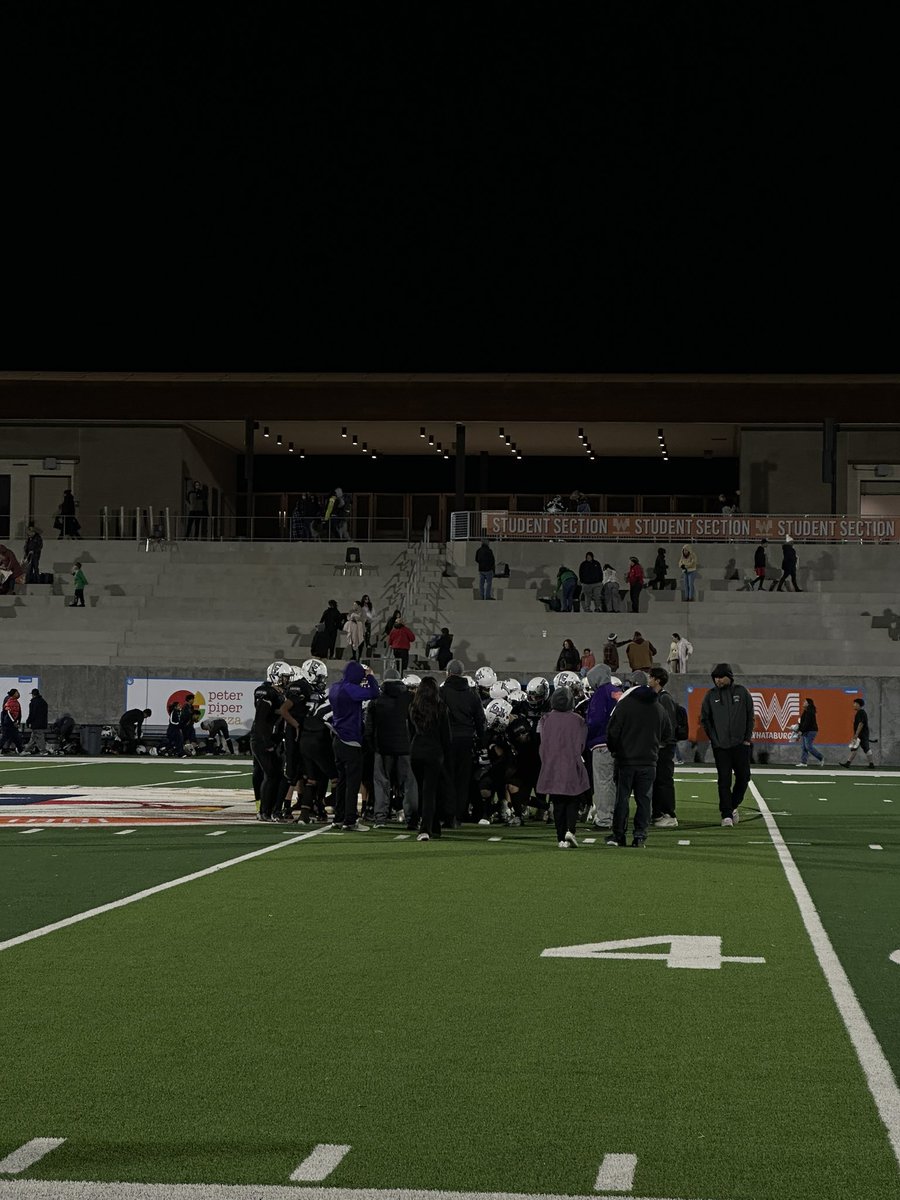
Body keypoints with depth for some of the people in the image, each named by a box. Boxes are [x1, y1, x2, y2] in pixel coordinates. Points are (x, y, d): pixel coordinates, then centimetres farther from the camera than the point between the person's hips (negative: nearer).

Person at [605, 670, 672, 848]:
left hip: (626, 760, -3)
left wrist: (613, 750, 8)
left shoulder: (624, 704, -9)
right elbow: (667, 733, 16)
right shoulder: (658, 707, 5)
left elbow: (612, 731, -9)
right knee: (644, 799, 5)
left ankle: (618, 834, 6)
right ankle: (640, 835, 1)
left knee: (622, 797, 5)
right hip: (649, 760, 3)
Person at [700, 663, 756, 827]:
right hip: (720, 746, -1)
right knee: (724, 781, -4)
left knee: (743, 777, 4)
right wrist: (713, 738, 0)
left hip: (740, 744, 1)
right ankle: (726, 814, -2)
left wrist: (747, 738, 0)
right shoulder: (711, 695, 4)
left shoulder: (741, 692, 3)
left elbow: (750, 716, 6)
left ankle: (733, 805, 27)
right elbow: (704, 719, 9)